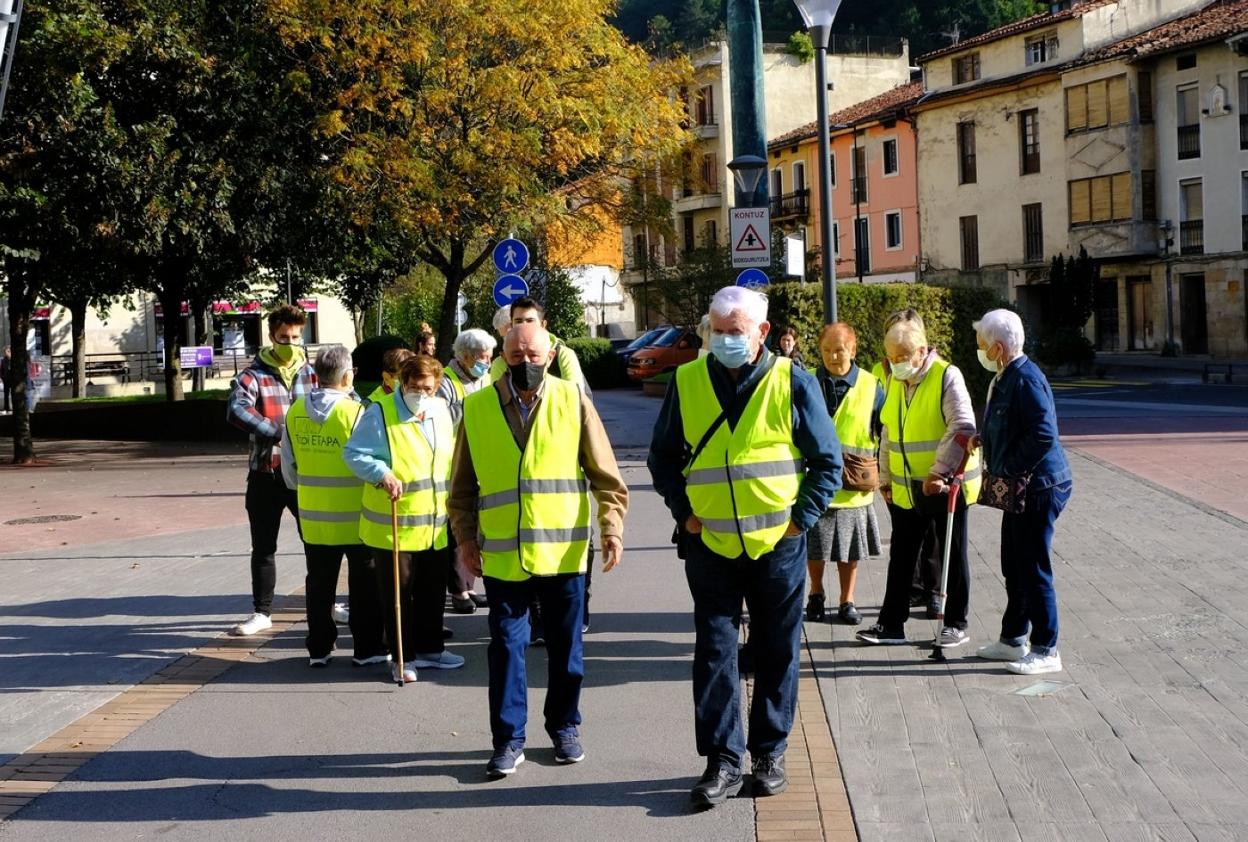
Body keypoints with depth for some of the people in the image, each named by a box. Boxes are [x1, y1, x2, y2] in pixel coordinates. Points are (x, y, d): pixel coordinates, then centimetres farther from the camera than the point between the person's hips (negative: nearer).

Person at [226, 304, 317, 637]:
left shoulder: (312, 373, 6)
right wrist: (278, 431, -30)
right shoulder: (255, 375, -5)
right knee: (263, 547, 8)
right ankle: (262, 612, 20)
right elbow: (236, 410, -22)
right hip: (266, 474, -1)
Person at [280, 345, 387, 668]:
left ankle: (319, 648, 18)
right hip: (355, 517, -4)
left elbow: (289, 465, 8)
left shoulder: (295, 412, -1)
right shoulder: (356, 412, -17)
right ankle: (366, 648, 12)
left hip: (313, 516, 4)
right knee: (364, 583, 8)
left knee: (319, 584, 13)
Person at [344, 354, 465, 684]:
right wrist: (382, 475, -26)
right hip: (393, 525, -6)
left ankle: (430, 648, 31)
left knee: (433, 591, 16)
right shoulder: (379, 414, -12)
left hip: (435, 525, 6)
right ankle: (404, 657, 11)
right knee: (398, 593, 1)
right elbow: (354, 453, -12)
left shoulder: (441, 411, 9)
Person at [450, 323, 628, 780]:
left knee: (566, 647, 10)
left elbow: (605, 474, 2)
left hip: (564, 551, 0)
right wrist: (466, 538, 5)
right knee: (506, 647, 2)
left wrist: (611, 526, -6)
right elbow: (463, 485, 9)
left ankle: (564, 727, 27)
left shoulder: (573, 401, 0)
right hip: (503, 555, 0)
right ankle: (508, 739, 12)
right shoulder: (478, 407, 3)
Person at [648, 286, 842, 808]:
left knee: (777, 653, 8)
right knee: (714, 652, 1)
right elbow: (662, 456, 11)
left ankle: (769, 754, 21)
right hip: (710, 545, 1)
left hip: (778, 546, -1)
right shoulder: (687, 381, 0)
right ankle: (723, 761, 8)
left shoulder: (792, 382, -4)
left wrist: (801, 518, -6)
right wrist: (684, 512, 0)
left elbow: (828, 461, 1)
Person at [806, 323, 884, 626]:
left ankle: (847, 601, 24)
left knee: (849, 549, 10)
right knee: (814, 547, 10)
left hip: (853, 486, 0)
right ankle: (816, 595, 30)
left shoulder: (871, 387, -2)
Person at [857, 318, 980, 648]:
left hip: (946, 485, -6)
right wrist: (885, 477, 14)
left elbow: (962, 428, -22)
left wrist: (939, 472, -25)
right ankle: (891, 624, 16)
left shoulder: (947, 376, -14)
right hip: (906, 489, 6)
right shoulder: (895, 381, 7)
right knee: (901, 556, 10)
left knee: (953, 556, 7)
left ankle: (956, 624, 17)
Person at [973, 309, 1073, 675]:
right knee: (1014, 566, 18)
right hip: (1018, 488, 10)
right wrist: (997, 471, 11)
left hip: (1038, 487, -10)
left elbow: (1044, 435, -27)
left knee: (1034, 570, -4)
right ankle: (1012, 639, 31)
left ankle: (1046, 651, 5)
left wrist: (1008, 471, -21)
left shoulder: (1026, 379, -19)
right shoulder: (1004, 378, 12)